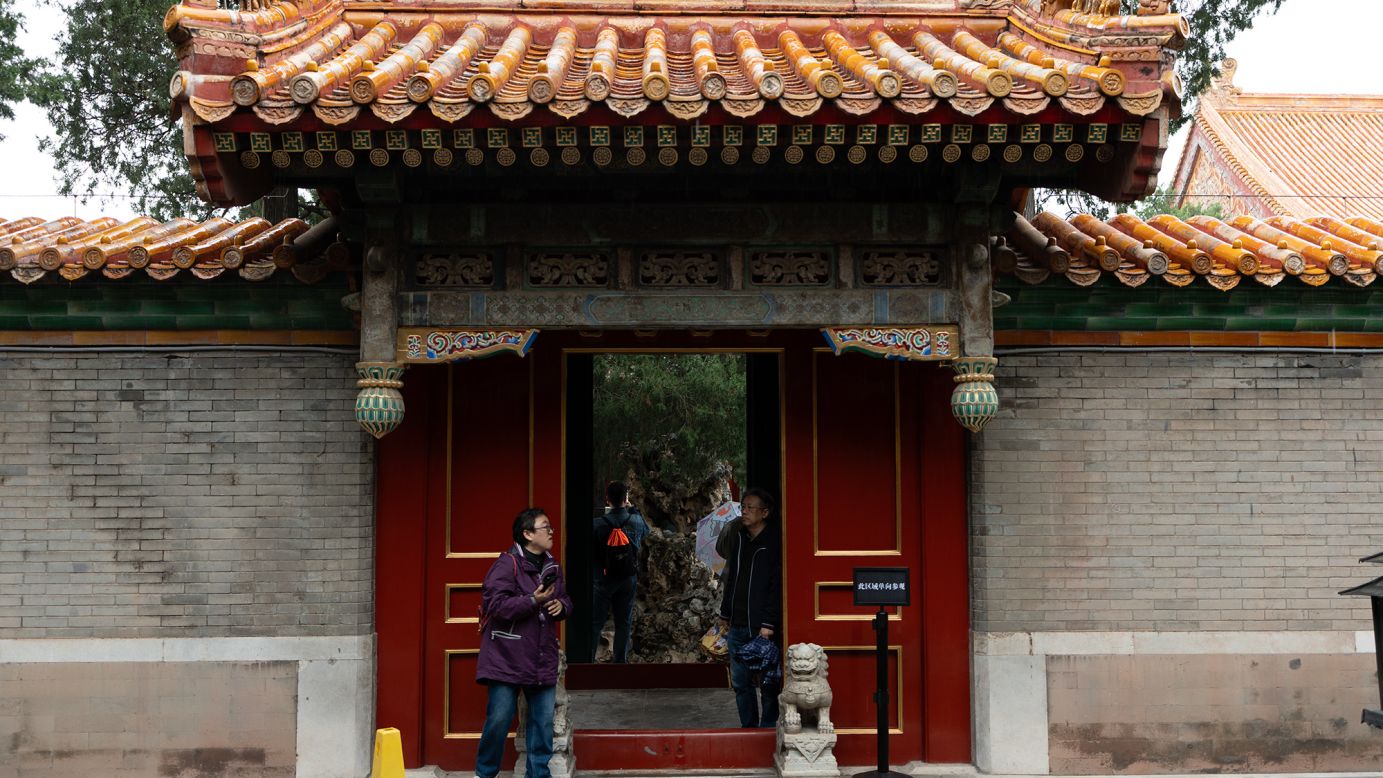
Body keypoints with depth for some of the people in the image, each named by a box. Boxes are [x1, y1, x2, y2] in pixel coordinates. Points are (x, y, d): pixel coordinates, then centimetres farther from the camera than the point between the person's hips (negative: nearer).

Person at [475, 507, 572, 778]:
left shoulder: (552, 566, 13)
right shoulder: (507, 564, -11)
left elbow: (565, 599, 24)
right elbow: (495, 604, -19)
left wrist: (561, 605, 1)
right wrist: (533, 601, -22)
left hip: (542, 660, 7)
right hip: (507, 658, -7)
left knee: (543, 720, 8)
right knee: (499, 717, -4)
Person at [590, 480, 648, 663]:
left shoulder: (597, 524, -18)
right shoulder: (636, 521, -6)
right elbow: (646, 530, 18)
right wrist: (632, 509, 17)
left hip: (603, 580, -3)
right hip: (628, 580, 3)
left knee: (595, 623, 5)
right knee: (624, 624, 12)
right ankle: (620, 661, 16)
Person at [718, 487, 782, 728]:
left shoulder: (775, 543, -9)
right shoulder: (737, 538, 11)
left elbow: (777, 586, -12)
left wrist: (769, 623, -16)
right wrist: (725, 614, 17)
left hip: (762, 627, -6)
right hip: (738, 626, 6)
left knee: (767, 684, 2)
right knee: (740, 683, 11)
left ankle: (767, 728, 12)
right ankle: (748, 728, 22)